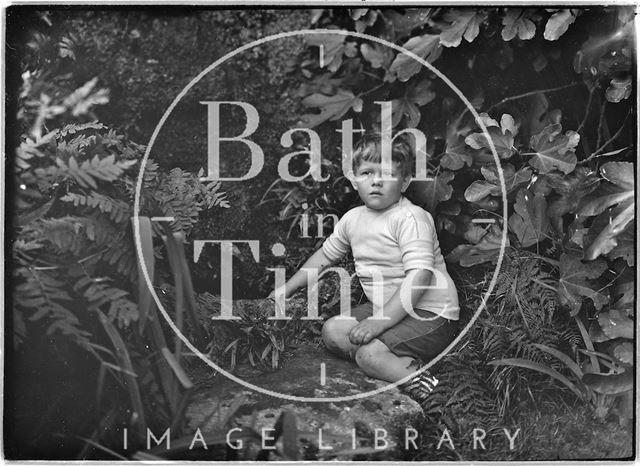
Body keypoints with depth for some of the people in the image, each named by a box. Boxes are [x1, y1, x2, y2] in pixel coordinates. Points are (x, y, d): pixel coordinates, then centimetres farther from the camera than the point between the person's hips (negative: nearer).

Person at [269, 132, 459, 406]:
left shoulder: (411, 218, -18)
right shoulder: (353, 219, 6)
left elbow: (420, 276, -27)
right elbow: (325, 255, 22)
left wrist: (381, 321, -33)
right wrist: (286, 289, 21)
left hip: (430, 314, -9)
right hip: (383, 308, 9)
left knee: (368, 355, -25)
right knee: (332, 332, -4)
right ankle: (406, 362, -12)